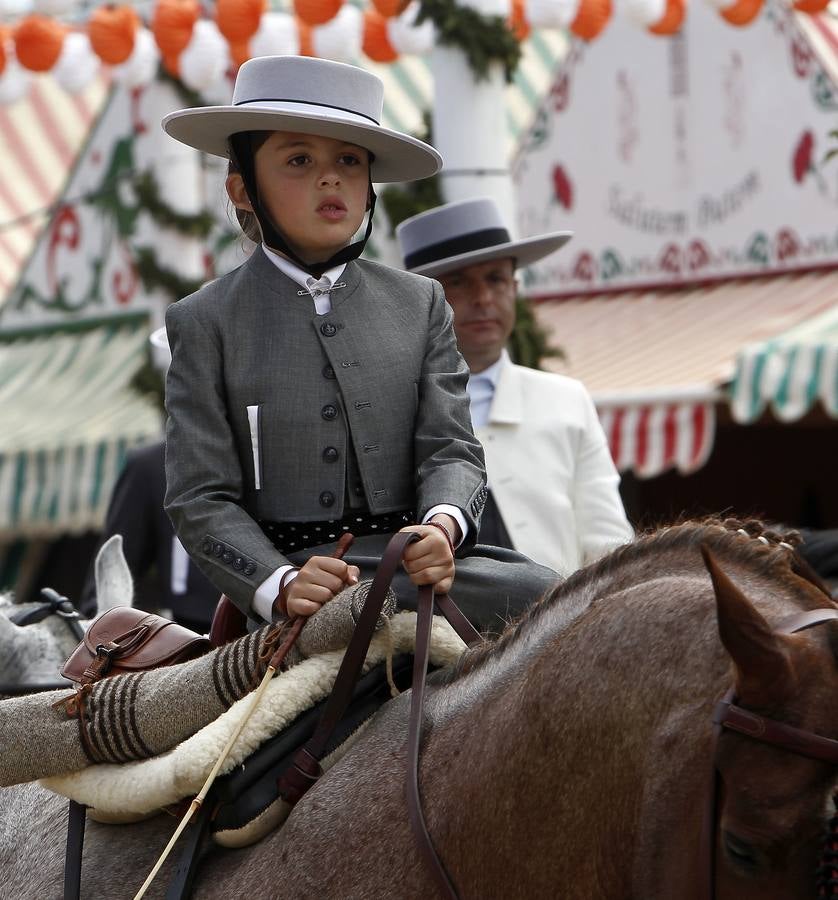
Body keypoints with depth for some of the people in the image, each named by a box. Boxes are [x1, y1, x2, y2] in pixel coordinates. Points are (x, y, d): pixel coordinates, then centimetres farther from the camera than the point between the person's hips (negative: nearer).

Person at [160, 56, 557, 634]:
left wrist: (443, 525, -18)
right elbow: (201, 498, 1)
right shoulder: (206, 324, 7)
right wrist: (281, 585, -18)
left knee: (544, 598, -25)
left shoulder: (420, 304, 16)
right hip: (283, 573, -4)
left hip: (414, 560, 4)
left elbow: (450, 447, 7)